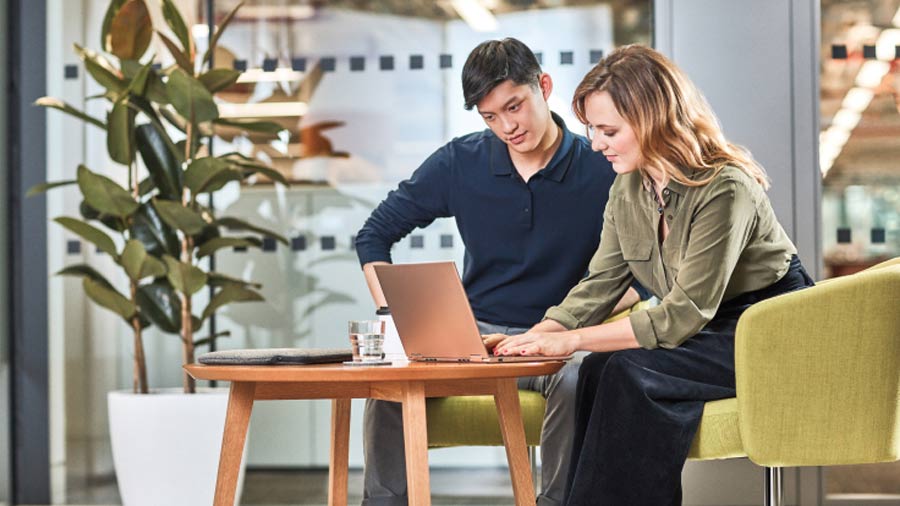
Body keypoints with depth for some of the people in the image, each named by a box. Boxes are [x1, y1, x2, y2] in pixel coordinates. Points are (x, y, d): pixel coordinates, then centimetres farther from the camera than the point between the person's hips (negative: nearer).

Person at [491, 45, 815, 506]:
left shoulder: (724, 189, -25)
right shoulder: (627, 189, 1)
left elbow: (685, 314, -26)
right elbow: (599, 285, 3)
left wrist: (571, 340, -27)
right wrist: (534, 337, -14)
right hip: (704, 328, 7)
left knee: (633, 372, -28)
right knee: (600, 369, -20)